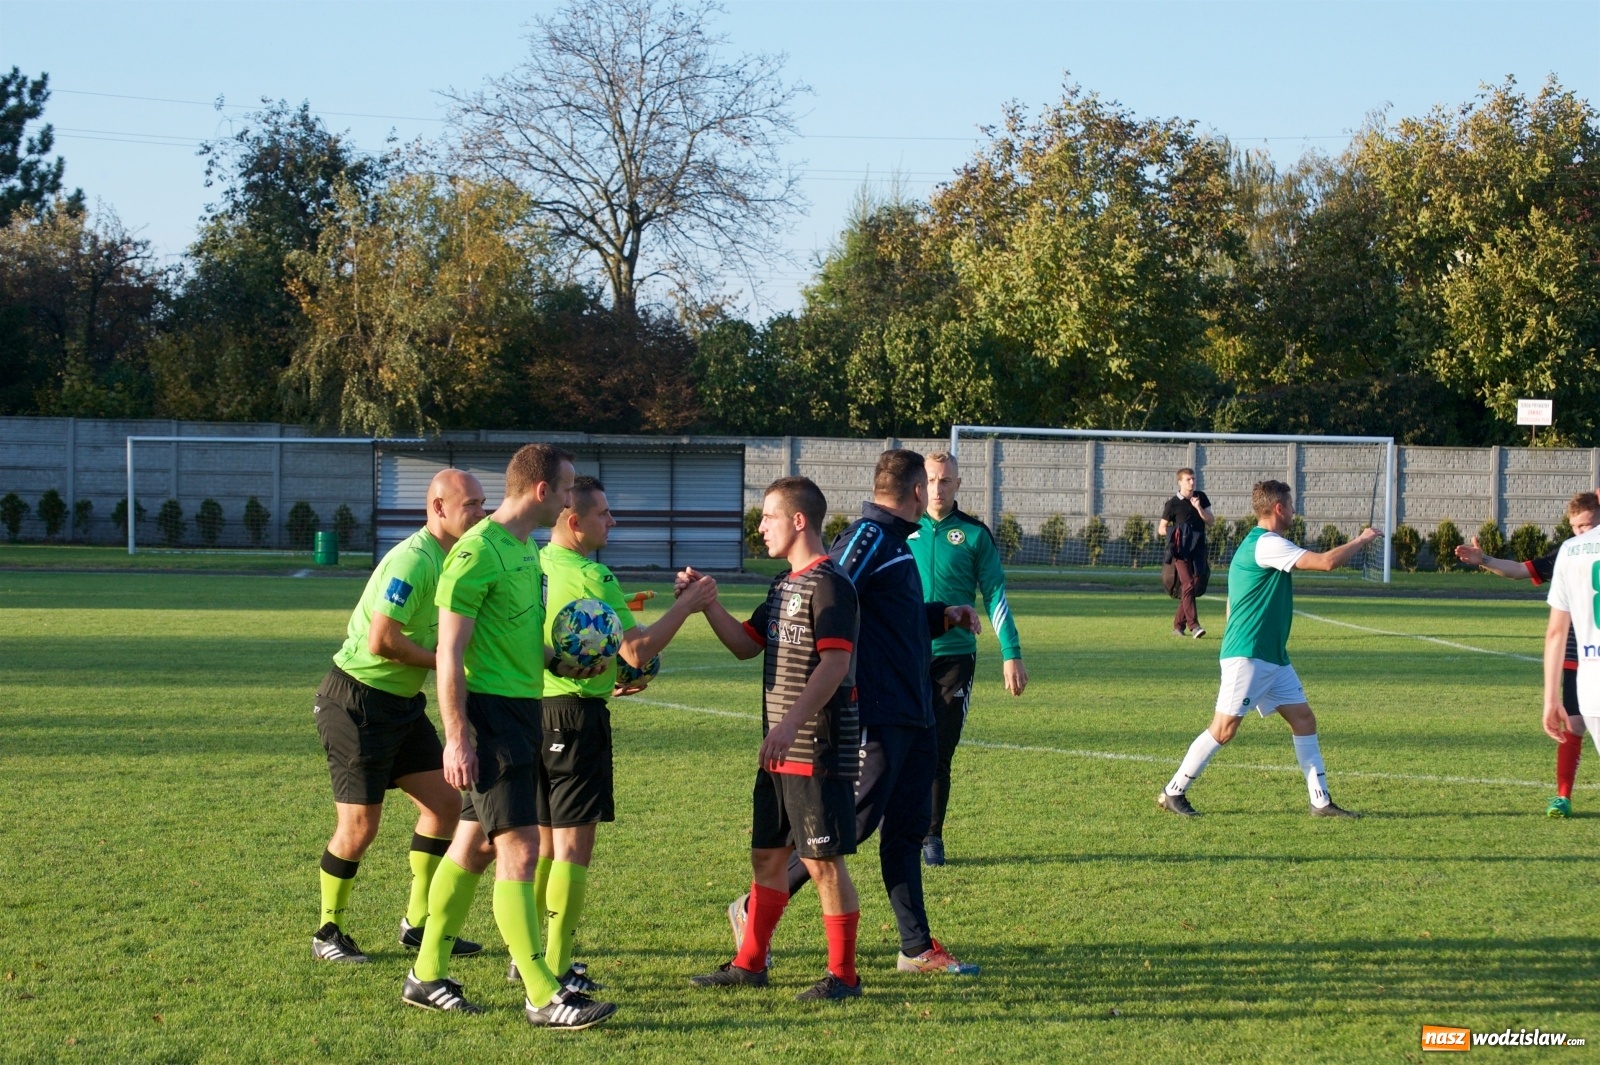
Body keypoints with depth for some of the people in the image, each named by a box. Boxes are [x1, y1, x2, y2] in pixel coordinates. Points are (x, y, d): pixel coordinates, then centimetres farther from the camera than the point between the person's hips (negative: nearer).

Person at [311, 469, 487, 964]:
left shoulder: (453, 561, 8)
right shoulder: (412, 561, -22)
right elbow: (381, 642, -27)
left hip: (402, 701, 9)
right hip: (358, 702, -9)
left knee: (444, 801, 8)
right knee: (359, 826, -3)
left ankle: (419, 923, 18)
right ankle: (328, 934, 13)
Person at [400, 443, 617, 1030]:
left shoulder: (527, 549, 14)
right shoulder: (477, 553, -16)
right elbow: (450, 653, -18)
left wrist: (558, 664, 11)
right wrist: (457, 737, -21)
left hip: (523, 709, 10)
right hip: (490, 711, -10)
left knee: (474, 845, 14)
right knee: (520, 850, -10)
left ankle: (426, 976, 23)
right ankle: (543, 996, -8)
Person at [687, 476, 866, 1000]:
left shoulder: (830, 584, -14)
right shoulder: (784, 585, 16)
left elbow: (835, 664, -23)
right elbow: (747, 644, 21)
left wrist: (791, 724, -30)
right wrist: (706, 603, 7)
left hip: (820, 752, -9)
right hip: (779, 752, 9)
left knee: (823, 860, -3)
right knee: (767, 855, 14)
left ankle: (843, 975, 5)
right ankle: (749, 963, 23)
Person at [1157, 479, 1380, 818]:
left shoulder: (1256, 544, 17)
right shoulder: (1266, 544, -16)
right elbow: (1327, 561, -22)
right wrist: (1363, 539, -7)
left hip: (1273, 657, 10)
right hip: (1247, 656, -10)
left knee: (1304, 719, 6)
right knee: (1224, 729, -7)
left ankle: (1321, 801, 8)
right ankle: (1173, 792, 2)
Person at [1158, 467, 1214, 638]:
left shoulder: (1201, 497, 10)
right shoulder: (1173, 504, -2)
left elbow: (1211, 520, 6)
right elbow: (1161, 529, 3)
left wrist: (1198, 508, -9)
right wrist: (1176, 534, -12)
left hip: (1198, 549, 5)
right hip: (1181, 550, -5)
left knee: (1194, 585, 7)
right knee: (1188, 585, -17)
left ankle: (1178, 625, 18)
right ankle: (1193, 625, -22)